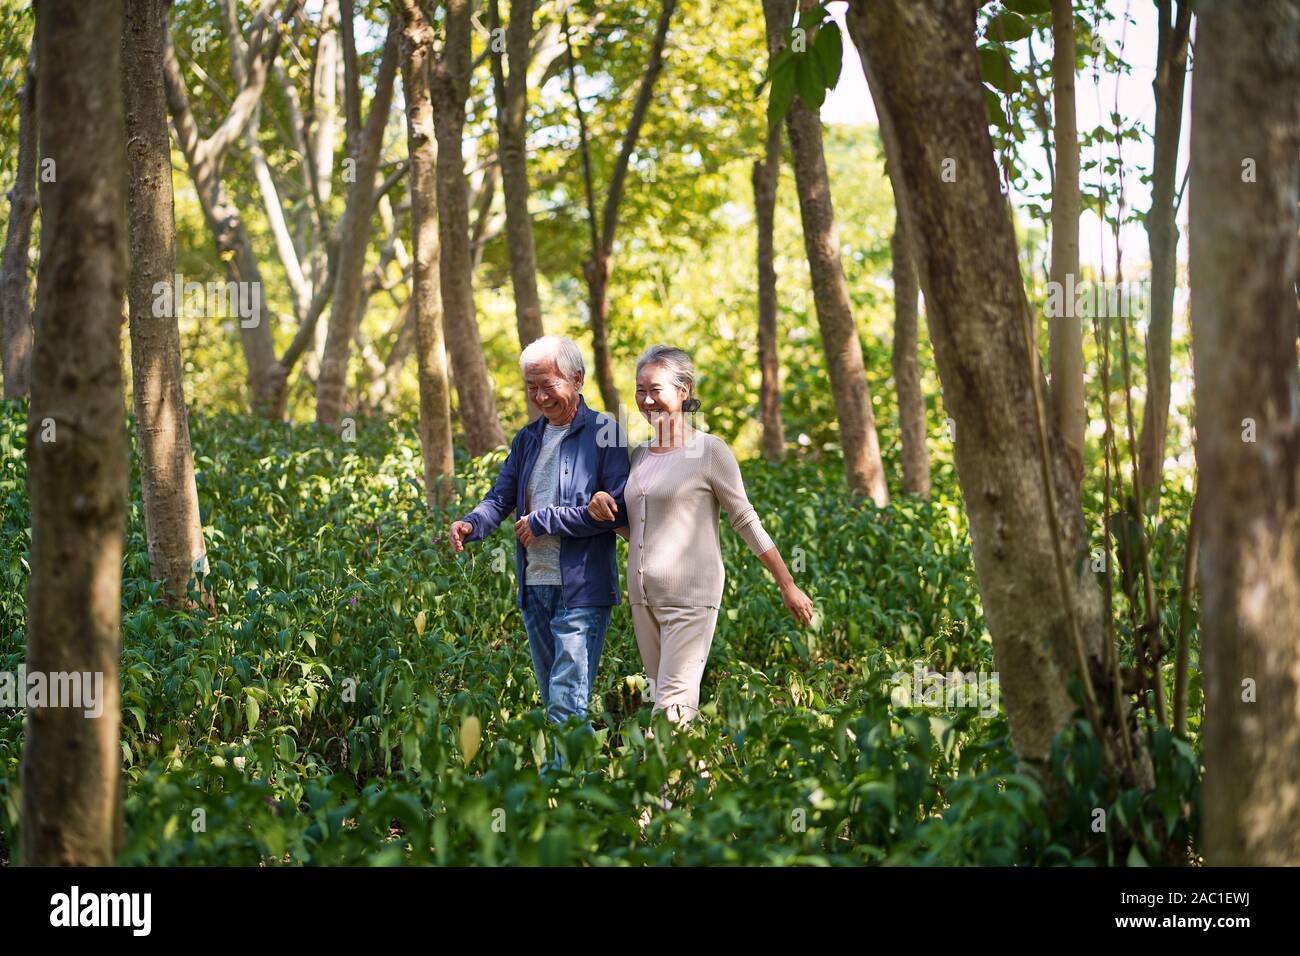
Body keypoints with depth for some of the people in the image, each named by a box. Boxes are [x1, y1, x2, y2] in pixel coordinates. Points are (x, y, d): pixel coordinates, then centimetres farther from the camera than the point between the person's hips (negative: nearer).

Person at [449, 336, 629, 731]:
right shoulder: (527, 439, 16)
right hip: (533, 587, 7)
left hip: (581, 590, -7)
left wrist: (546, 520, -13)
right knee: (552, 701, 13)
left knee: (567, 706, -13)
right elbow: (501, 498, 11)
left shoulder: (604, 434, -6)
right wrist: (471, 524, -12)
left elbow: (618, 508, -14)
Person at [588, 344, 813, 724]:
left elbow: (746, 521, -2)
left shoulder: (709, 451, -5)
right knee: (664, 699, 8)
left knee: (673, 708, -13)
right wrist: (604, 509, 1)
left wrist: (787, 585, -1)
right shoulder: (639, 454, 13)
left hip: (690, 596, -7)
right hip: (643, 594, 7)